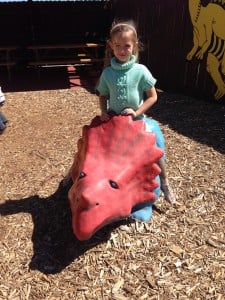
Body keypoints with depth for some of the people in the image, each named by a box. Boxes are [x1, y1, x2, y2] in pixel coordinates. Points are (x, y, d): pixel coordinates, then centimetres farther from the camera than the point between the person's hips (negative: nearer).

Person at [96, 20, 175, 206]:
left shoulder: (141, 71, -13)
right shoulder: (107, 73, -6)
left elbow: (153, 96, -7)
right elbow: (103, 96, 7)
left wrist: (137, 112, -17)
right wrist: (104, 113, -10)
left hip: (137, 120, -1)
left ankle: (165, 184, 23)